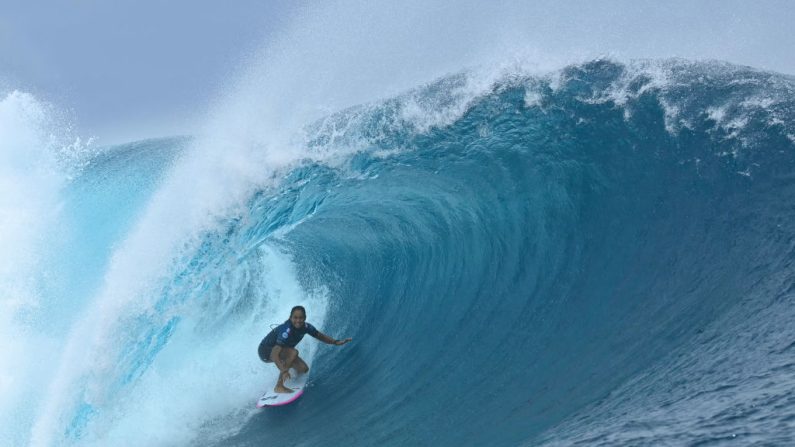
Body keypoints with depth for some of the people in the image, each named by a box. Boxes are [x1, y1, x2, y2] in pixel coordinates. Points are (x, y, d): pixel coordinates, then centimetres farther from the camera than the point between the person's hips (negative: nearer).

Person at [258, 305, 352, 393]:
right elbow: (275, 354, -42)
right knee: (293, 352, -33)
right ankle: (279, 386, -25)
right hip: (265, 351, -7)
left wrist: (336, 342, -10)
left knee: (303, 369, -6)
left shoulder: (306, 327, -16)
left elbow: (319, 335, 2)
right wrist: (283, 370, -55)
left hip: (283, 351, 7)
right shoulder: (286, 330, -37)